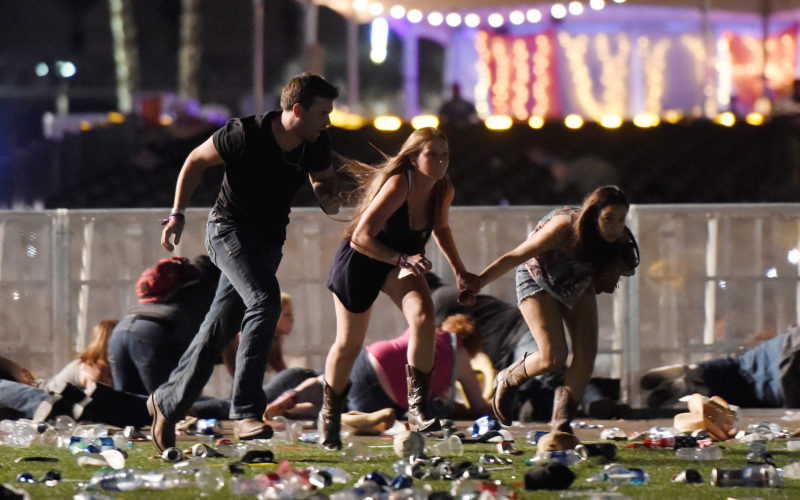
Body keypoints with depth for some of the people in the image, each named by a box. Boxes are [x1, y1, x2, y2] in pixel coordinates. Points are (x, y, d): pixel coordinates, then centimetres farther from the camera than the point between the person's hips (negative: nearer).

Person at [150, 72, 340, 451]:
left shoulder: (316, 145, -6)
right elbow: (196, 161, -6)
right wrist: (177, 214, -6)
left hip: (269, 241, 6)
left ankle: (168, 402, 26)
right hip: (229, 228, -6)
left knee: (220, 327, 10)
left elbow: (322, 178, 16)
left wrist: (329, 197, -7)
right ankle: (245, 410, -31)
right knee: (265, 299, -29)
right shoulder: (244, 136, -22)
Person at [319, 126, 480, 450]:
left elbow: (440, 227, 14)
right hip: (359, 262, -5)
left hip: (402, 261, 5)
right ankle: (329, 416, 29)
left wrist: (460, 272, 14)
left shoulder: (444, 191, -11)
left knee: (423, 316, -24)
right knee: (349, 345, 4)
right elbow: (361, 237, -35)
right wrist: (402, 260, -44)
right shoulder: (398, 186, -31)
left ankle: (417, 408, -20)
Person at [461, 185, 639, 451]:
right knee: (553, 356, -17)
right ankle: (507, 381, 15)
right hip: (538, 280, -5)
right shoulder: (563, 228, -37)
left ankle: (561, 427, -4)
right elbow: (514, 257, -27)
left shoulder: (619, 240, -23)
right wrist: (476, 285, -22)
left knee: (586, 352, -11)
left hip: (576, 285, 5)